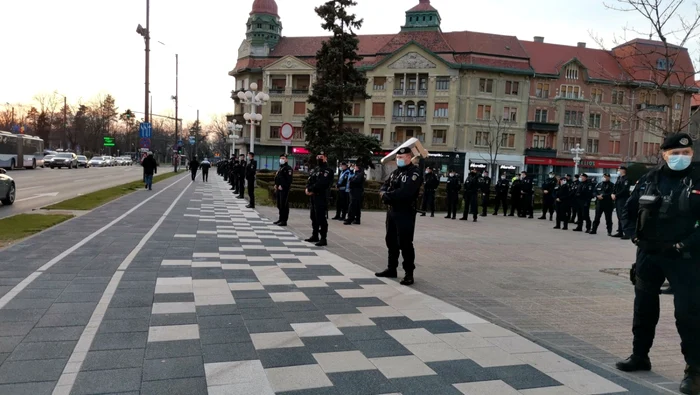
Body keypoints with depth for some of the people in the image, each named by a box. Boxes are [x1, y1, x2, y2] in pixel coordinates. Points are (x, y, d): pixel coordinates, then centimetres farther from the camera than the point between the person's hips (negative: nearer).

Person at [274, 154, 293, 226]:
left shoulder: (288, 168, -8)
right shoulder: (280, 168, 20)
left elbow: (289, 180, -17)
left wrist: (282, 186, -19)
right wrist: (276, 185, 9)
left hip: (284, 189, -9)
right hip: (279, 189, 9)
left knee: (284, 205, -8)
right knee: (279, 205, 14)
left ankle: (284, 221, -5)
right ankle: (281, 219, 23)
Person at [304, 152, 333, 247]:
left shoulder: (327, 171, -8)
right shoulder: (314, 170, 19)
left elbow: (321, 183, -19)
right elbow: (309, 180, 12)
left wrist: (311, 189, -16)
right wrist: (308, 188, -7)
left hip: (321, 197, -9)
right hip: (313, 197, 9)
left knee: (321, 218, -10)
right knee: (313, 217, 16)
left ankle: (323, 239, -8)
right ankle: (315, 236, 27)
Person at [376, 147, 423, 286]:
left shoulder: (414, 172, -12)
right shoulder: (395, 172, 16)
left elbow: (405, 192, -24)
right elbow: (384, 187, 13)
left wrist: (387, 195, -14)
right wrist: (384, 192, -12)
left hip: (406, 213, -9)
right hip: (392, 211, 9)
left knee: (405, 243, -6)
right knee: (391, 241, 15)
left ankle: (409, 273, 2)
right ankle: (391, 269, 27)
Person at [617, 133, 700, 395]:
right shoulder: (649, 180, 5)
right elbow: (628, 210, 14)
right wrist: (634, 235, 2)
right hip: (648, 254, 4)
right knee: (644, 306, 14)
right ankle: (640, 356, 29)